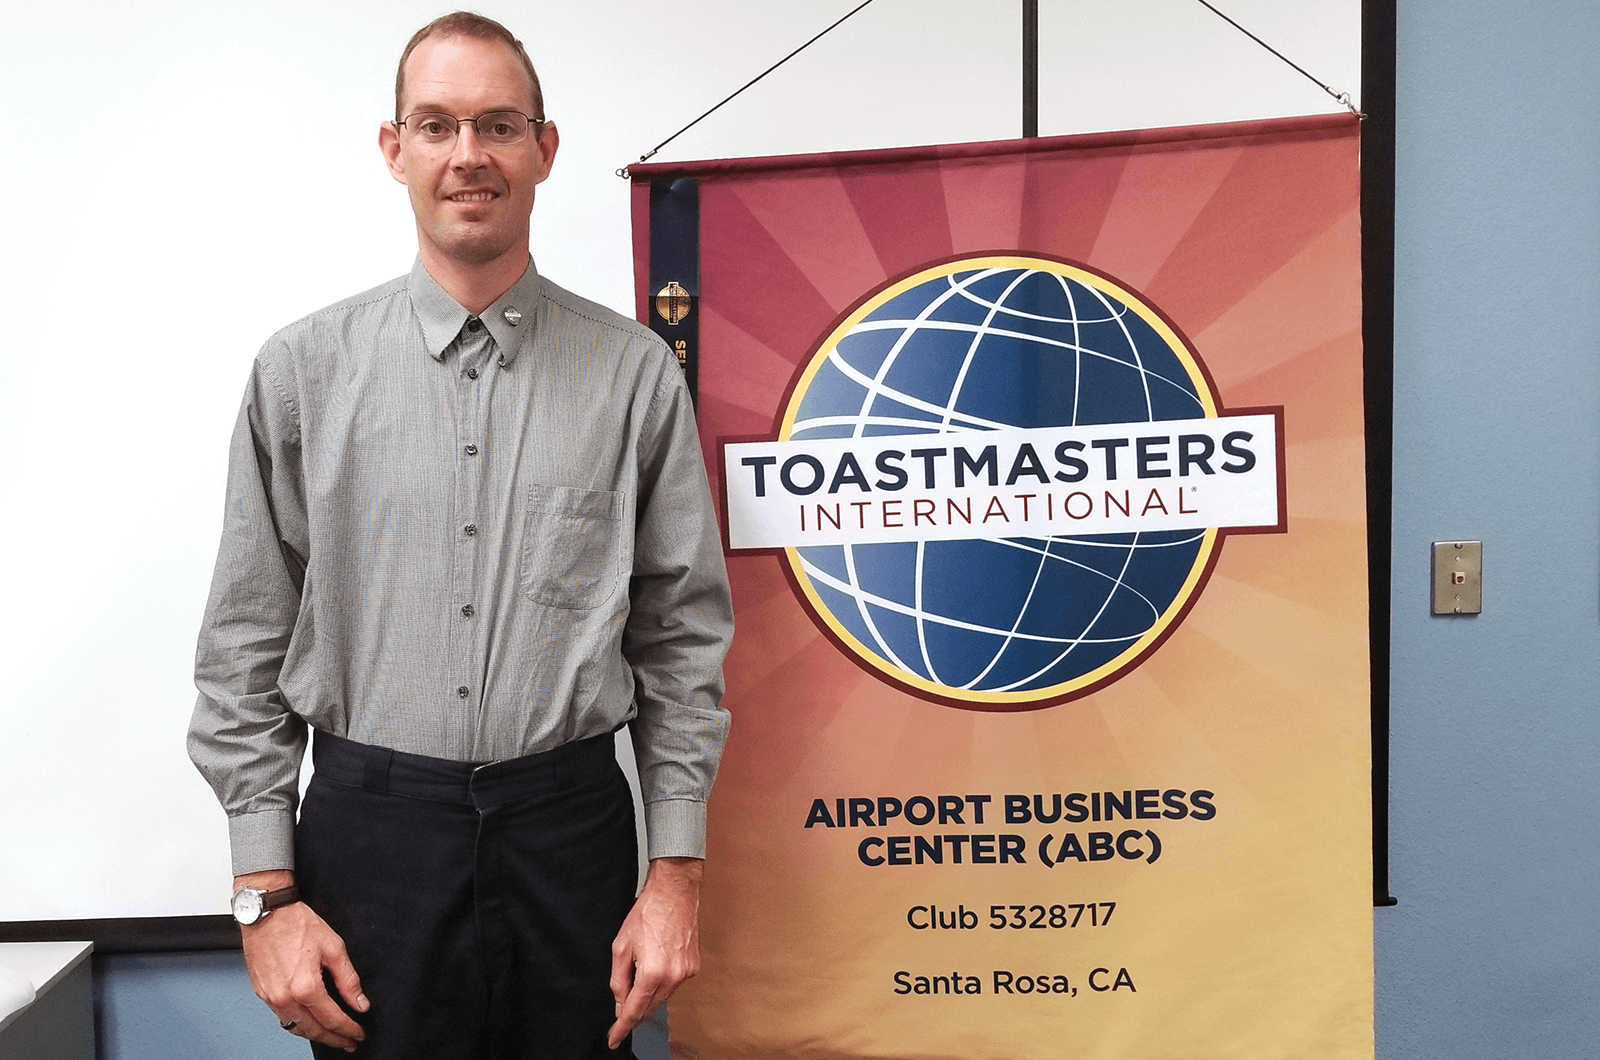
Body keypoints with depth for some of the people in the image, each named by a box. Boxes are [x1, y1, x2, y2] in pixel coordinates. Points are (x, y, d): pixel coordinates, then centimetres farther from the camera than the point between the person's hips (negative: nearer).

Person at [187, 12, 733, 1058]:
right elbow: (246, 647, 2)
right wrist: (266, 892, -2)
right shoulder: (303, 369, 0)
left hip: (571, 825, 0)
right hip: (372, 827, 0)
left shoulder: (635, 372, -1)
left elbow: (685, 635, 2)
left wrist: (677, 873, -2)